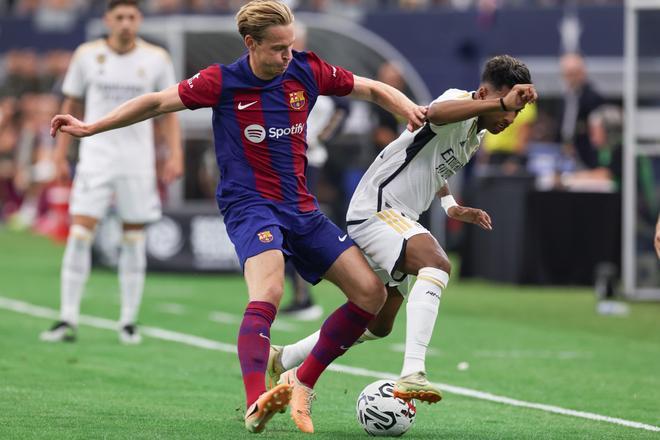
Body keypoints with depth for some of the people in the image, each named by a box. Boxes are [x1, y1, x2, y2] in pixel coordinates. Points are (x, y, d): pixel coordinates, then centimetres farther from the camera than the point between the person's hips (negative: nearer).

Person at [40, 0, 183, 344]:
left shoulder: (157, 58, 1)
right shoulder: (87, 55, 1)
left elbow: (169, 110, 8)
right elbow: (70, 106, 10)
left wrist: (175, 154, -3)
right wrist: (60, 154, 6)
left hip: (138, 162, 0)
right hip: (96, 157, 0)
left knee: (134, 238, 2)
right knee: (80, 233, -10)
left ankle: (129, 321, 11)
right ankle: (68, 320, -6)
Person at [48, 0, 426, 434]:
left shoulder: (306, 70, 1)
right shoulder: (223, 82, -8)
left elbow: (373, 89, 12)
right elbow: (158, 102, 0)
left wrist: (409, 108, -8)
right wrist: (90, 127, 0)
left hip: (301, 207, 6)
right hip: (249, 203, -6)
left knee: (371, 291, -1)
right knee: (268, 292, -32)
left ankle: (302, 382, 7)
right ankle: (256, 405, -46)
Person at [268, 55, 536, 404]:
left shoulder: (477, 133, 13)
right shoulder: (458, 101, -17)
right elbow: (435, 114, -45)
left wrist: (452, 207, 18)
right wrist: (501, 102, -51)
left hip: (398, 219, 10)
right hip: (375, 209, -10)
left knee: (377, 326, 18)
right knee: (437, 264, -35)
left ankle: (280, 360, 35)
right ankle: (412, 374, -44)